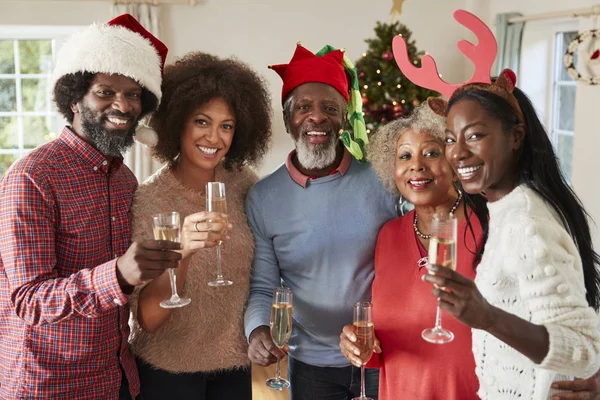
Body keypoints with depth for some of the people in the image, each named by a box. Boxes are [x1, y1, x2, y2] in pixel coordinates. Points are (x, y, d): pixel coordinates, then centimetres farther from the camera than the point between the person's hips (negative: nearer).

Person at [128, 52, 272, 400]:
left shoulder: (245, 185, -8)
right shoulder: (147, 200, -17)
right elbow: (148, 319, -22)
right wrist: (181, 251, -36)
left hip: (236, 362, 3)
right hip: (168, 369, -3)